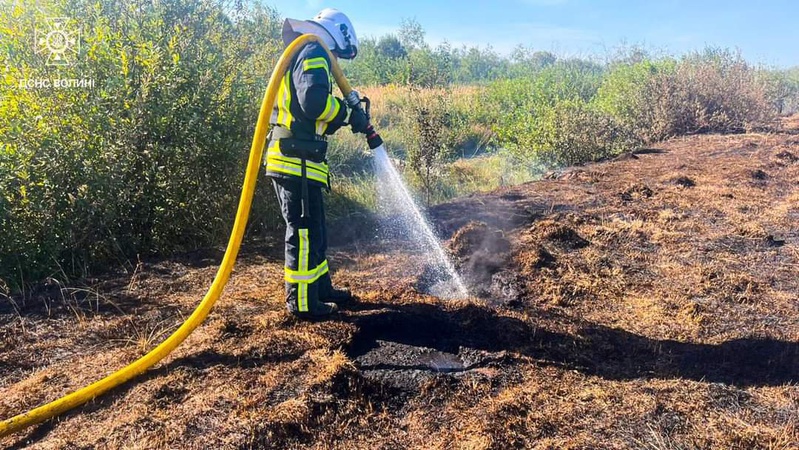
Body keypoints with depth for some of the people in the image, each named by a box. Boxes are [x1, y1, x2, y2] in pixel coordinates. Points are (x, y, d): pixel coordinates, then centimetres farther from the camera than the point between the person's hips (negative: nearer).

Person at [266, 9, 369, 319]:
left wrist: (343, 115, 12)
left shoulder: (301, 56, 26)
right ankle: (302, 302, 6)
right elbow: (314, 101, -24)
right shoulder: (313, 52, -7)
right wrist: (348, 112, -8)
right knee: (305, 232, -4)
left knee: (313, 231, 17)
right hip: (297, 161, -10)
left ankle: (321, 288, 28)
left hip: (291, 159, 10)